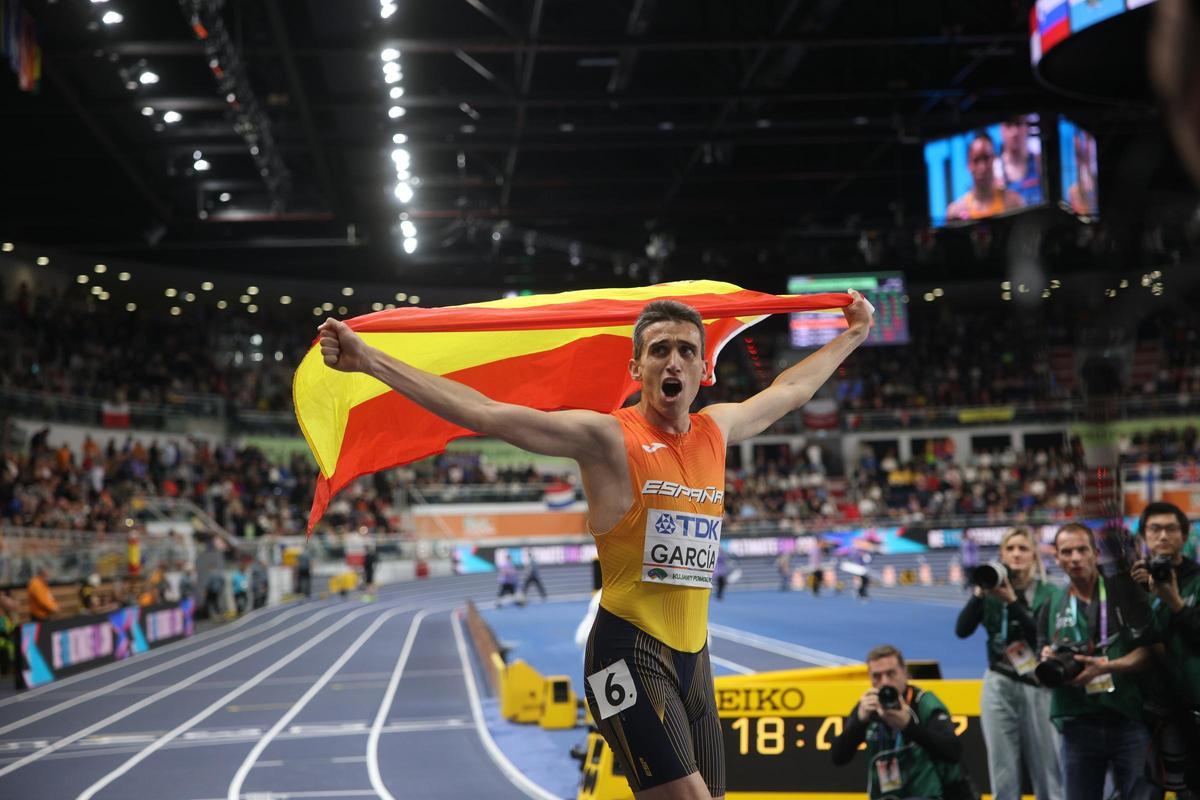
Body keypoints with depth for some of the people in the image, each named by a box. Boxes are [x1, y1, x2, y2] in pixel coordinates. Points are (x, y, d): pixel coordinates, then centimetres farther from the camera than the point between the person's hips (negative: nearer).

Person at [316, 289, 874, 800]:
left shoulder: (717, 430, 11)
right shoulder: (607, 437, -7)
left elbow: (789, 389, 31)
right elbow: (484, 413, -13)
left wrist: (850, 337, 42)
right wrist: (368, 360, -19)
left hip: (693, 653, 7)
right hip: (631, 651, -7)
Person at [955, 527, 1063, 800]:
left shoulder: (1047, 593, 0)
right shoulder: (991, 590, 4)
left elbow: (1042, 636, -13)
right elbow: (962, 630, -5)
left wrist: (1012, 601, -19)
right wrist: (979, 594, -16)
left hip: (1038, 686, -1)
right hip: (999, 686, 2)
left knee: (1048, 769, -3)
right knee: (1003, 771, 1)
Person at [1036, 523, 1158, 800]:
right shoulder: (1052, 607, 11)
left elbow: (1149, 650, -5)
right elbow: (1040, 673, 12)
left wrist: (1106, 667, -20)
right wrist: (1047, 663, -12)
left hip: (1130, 721, -3)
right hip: (1078, 723, 3)